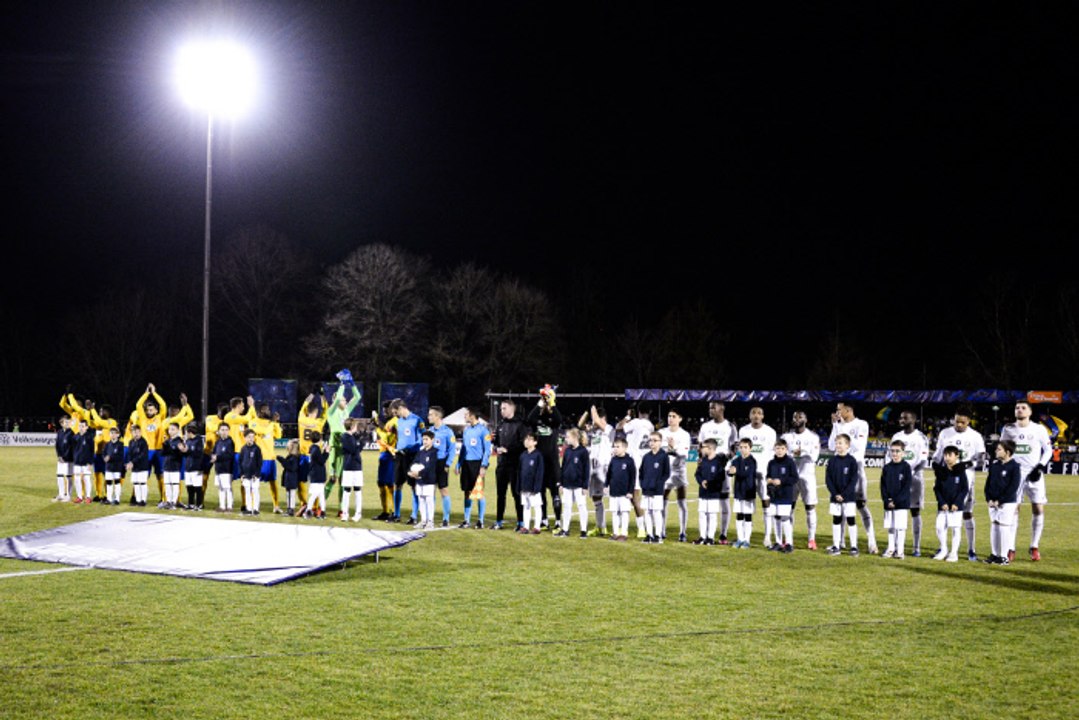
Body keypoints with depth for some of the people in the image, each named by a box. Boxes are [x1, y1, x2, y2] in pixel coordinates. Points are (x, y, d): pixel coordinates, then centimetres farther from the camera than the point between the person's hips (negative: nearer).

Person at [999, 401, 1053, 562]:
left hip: (1034, 474, -1)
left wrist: (1041, 467, -7)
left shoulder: (1039, 430, -1)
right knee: (1012, 509, -3)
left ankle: (1034, 547, 9)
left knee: (1038, 509, -4)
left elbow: (1048, 450, 6)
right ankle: (1010, 548, 3)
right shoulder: (1008, 429, 4)